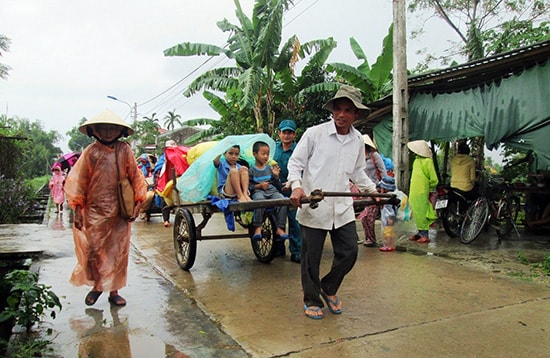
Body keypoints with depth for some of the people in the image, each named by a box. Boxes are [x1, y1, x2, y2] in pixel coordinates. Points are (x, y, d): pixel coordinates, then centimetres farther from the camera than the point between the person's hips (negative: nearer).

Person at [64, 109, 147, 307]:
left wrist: (138, 202, 0)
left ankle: (113, 290, 19)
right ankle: (96, 285, 27)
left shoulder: (124, 150, 0)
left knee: (118, 252, 6)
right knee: (93, 250, 5)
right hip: (94, 211, -1)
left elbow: (135, 177, 5)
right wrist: (77, 210, -5)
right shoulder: (90, 151, -4)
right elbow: (77, 180, -1)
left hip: (119, 212, 1)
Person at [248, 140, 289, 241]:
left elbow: (278, 186, 19)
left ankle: (280, 228, -26)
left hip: (272, 191, 3)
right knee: (259, 199, -40)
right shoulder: (252, 170, 10)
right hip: (258, 191, -3)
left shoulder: (270, 168, 19)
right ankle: (258, 228, -33)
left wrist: (276, 176, 1)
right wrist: (259, 186, -11)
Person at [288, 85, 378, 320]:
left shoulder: (358, 140, 8)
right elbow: (295, 163, -4)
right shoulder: (314, 133, -7)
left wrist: (372, 189, 16)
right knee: (311, 258, 6)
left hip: (342, 207, 5)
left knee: (349, 252, 7)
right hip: (313, 207, -4)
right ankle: (311, 300, 28)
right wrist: (296, 186, -20)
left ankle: (328, 288, 34)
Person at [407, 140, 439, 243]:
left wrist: (427, 187, 0)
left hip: (422, 193, -8)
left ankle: (425, 235, 0)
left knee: (421, 213, -6)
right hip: (414, 192, 8)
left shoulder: (427, 161, -11)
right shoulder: (416, 160, 14)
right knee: (417, 213, 13)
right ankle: (420, 232, 23)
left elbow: (434, 180, -10)